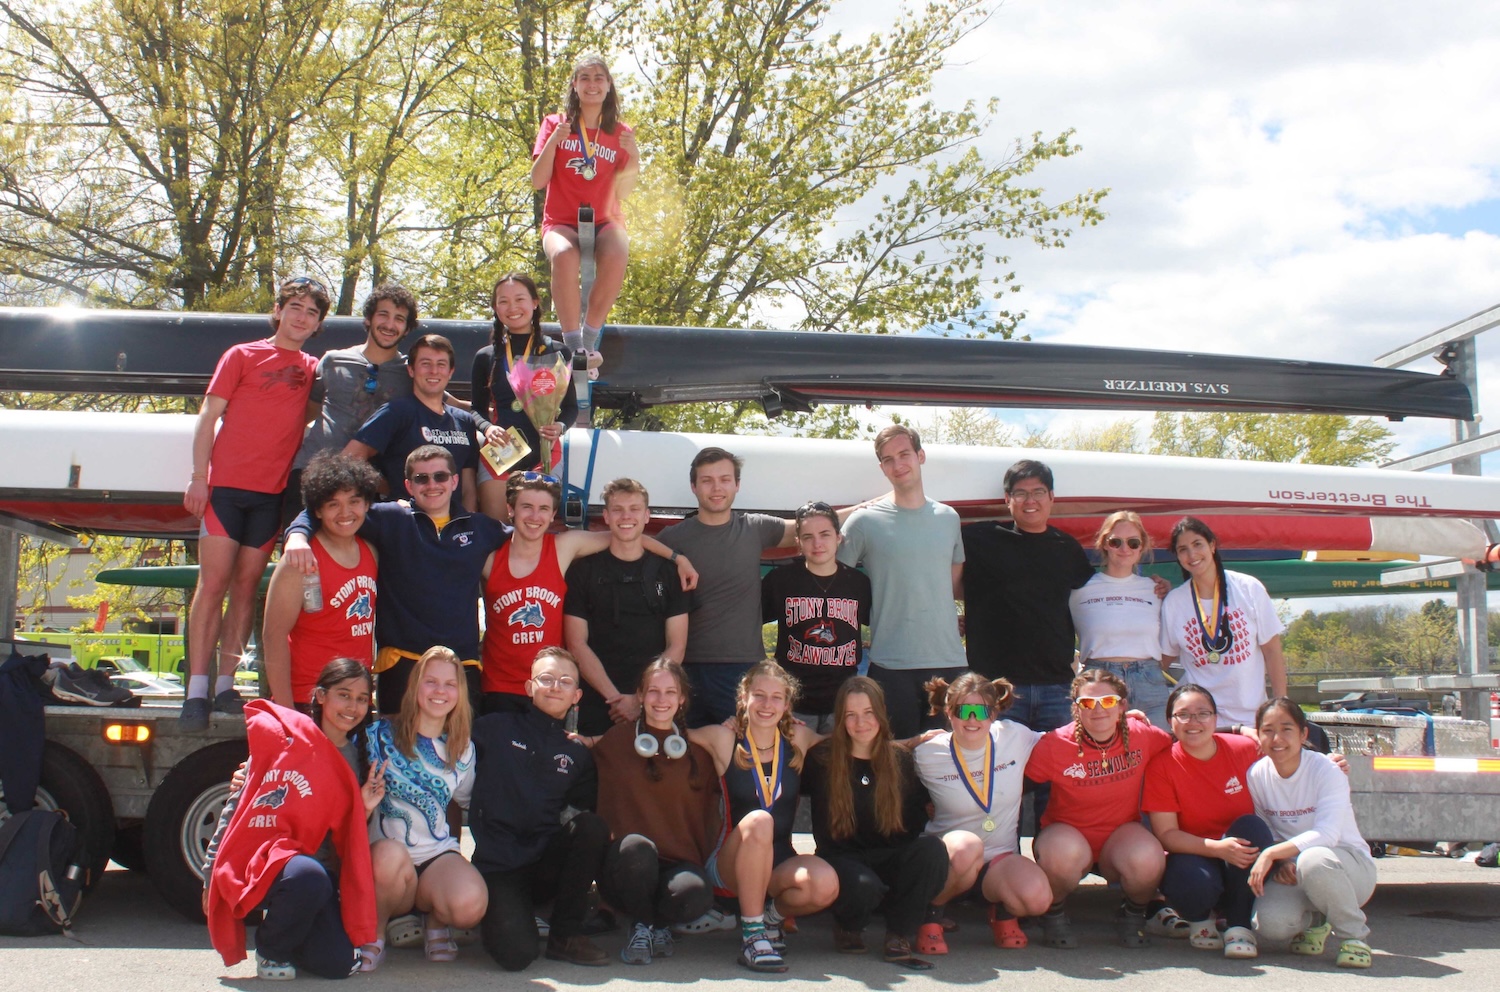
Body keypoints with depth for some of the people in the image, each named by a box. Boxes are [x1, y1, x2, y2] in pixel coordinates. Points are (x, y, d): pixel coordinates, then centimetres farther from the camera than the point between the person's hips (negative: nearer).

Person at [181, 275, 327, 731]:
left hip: (272, 492, 3)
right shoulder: (242, 356, 6)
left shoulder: (313, 369, 14)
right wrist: (198, 477, -7)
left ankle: (225, 687, 9)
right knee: (213, 584, -7)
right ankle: (197, 690, -8)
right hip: (227, 486, -3)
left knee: (246, 588, 5)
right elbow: (208, 416, 2)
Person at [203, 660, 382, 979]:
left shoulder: (352, 764, 11)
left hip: (316, 867, 4)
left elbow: (347, 841, 13)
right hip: (258, 858, -4)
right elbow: (237, 805, 3)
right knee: (309, 877, -39)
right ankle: (270, 947, -6)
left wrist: (364, 809, -6)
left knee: (337, 964, -18)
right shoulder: (281, 735, -1)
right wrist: (211, 872, 3)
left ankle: (288, 932, 18)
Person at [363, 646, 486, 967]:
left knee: (471, 904, -30)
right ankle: (372, 932, -9)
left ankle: (434, 919, 8)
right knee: (391, 854, -39)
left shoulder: (463, 750, 10)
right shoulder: (381, 735, -1)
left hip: (438, 853, 2)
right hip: (383, 850, -2)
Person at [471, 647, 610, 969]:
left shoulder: (578, 754, 14)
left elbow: (588, 810, 14)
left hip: (548, 864, 4)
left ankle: (566, 935, -10)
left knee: (592, 826, -27)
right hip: (498, 866, -4)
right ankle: (496, 912, 10)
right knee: (516, 954, -28)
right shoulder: (496, 728, 4)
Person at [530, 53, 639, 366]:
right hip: (561, 221, -1)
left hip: (604, 220, 1)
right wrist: (553, 142, -14)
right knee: (564, 255, -38)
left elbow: (621, 193, 4)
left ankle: (590, 337, -22)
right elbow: (537, 181, -2)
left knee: (616, 256, -36)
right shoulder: (555, 124, 7)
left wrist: (634, 158, -12)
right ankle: (573, 345, -32)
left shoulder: (620, 133, 9)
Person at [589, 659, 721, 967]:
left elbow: (710, 815, 17)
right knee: (637, 847, -36)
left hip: (680, 862, 1)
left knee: (696, 893, -33)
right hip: (627, 864, -1)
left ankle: (659, 923, 2)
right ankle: (640, 927, -9)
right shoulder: (616, 741, 8)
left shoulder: (697, 752, 12)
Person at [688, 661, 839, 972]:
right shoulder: (724, 740, -4)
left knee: (826, 884, -31)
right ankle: (751, 934, -24)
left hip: (780, 863, 3)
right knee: (758, 821, -35)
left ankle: (772, 914, 5)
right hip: (730, 864, -2)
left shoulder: (798, 739, 3)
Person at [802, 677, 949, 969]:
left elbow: (915, 821, 6)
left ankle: (898, 937, -12)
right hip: (842, 859, -2)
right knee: (863, 886, -37)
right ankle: (848, 928, 2)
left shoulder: (901, 759, 4)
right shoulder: (822, 758, -2)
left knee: (932, 847, -29)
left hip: (890, 860, 3)